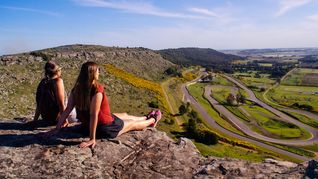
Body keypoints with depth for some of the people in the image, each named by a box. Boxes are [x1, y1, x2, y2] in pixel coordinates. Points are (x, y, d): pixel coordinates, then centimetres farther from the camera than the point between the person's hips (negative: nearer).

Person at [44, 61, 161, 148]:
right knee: (133, 124, 21)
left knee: (124, 115, 30)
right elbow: (94, 114, -32)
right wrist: (92, 139, -28)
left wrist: (57, 128, -1)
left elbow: (67, 110, -9)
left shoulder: (77, 89, -9)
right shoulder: (97, 89, -31)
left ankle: (146, 117, 55)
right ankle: (152, 120, 51)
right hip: (106, 128, -8)